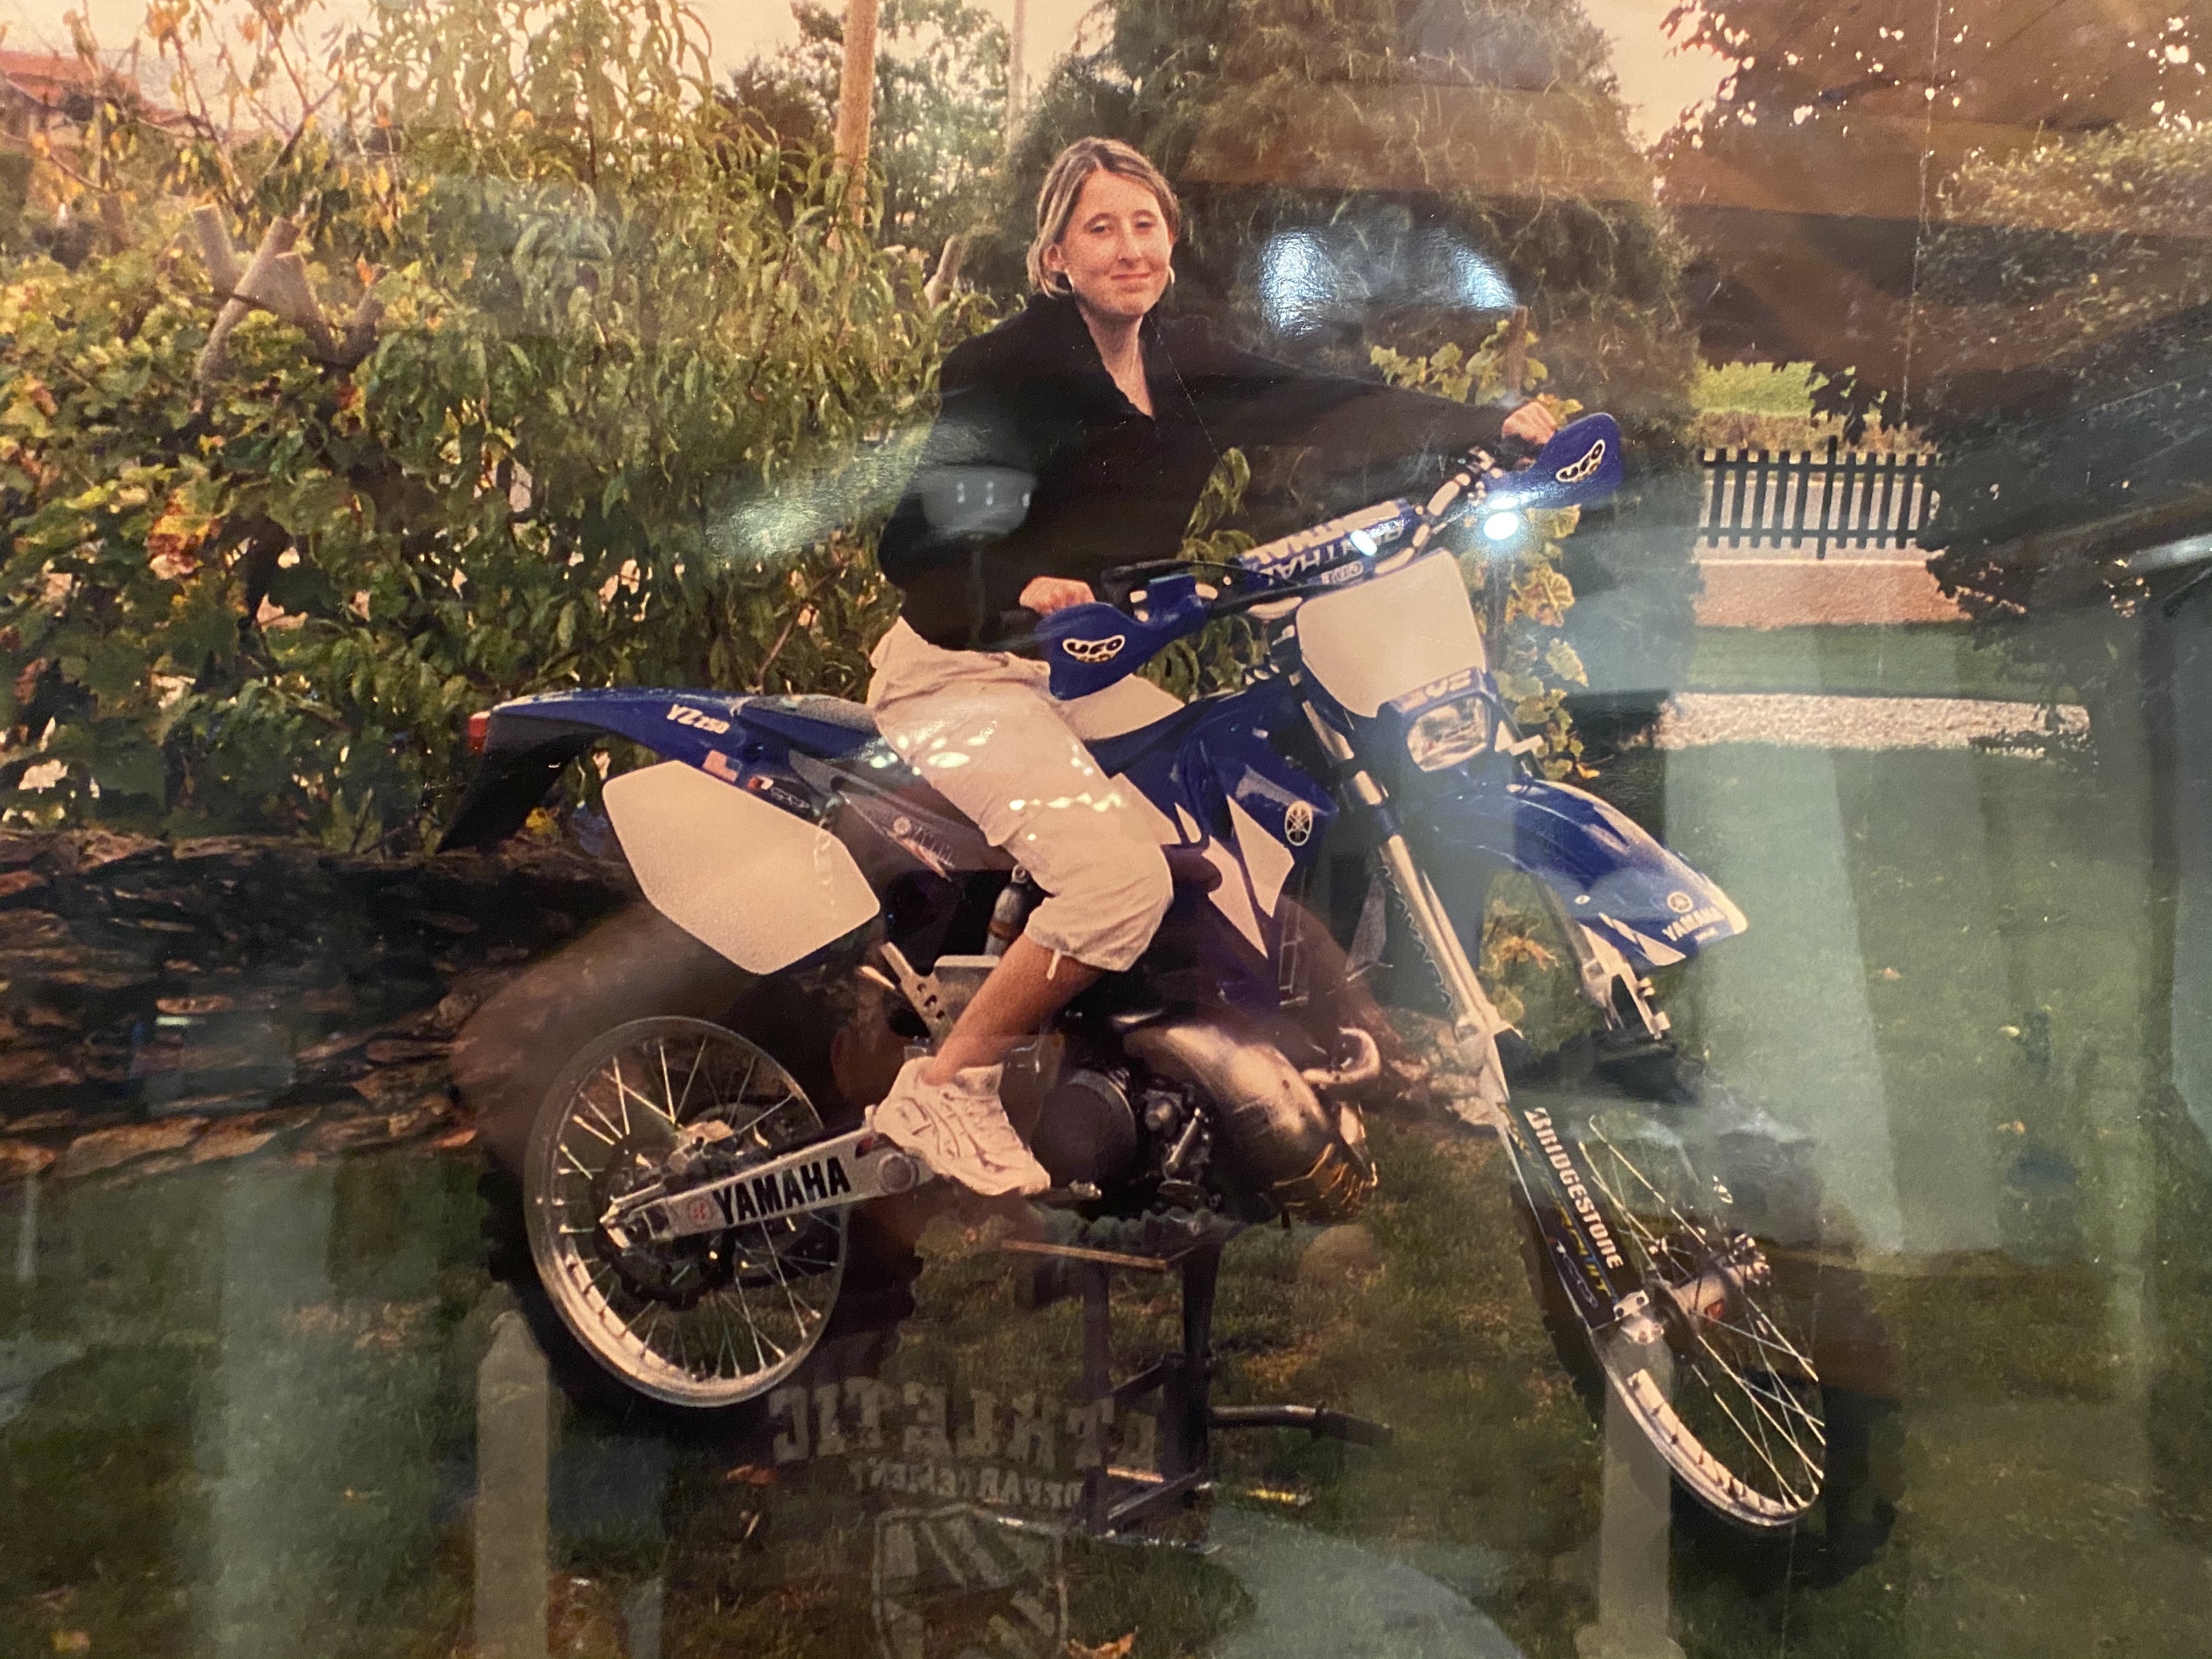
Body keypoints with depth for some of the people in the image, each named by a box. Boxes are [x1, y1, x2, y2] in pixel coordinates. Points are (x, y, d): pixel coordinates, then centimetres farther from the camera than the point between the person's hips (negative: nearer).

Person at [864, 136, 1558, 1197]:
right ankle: (940, 1088, -11)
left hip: (1090, 666, 8)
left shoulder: (1180, 366, 7)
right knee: (1122, 879, -26)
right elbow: (918, 546, -22)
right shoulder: (1008, 368, -14)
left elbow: (1322, 407, 1)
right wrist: (1020, 587, -41)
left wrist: (1488, 426, -10)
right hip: (965, 672, -8)